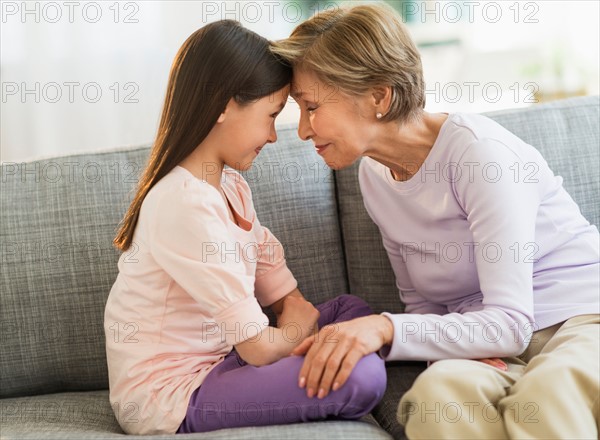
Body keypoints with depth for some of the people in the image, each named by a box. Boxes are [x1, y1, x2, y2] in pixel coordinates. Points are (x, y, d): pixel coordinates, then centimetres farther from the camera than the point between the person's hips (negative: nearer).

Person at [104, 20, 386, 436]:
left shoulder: (230, 184, 6)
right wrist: (297, 332, -2)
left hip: (211, 361, 10)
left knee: (353, 310, 11)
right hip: (169, 399, -10)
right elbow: (261, 348, -23)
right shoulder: (186, 206, -25)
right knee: (362, 376, -22)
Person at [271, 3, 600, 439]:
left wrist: (385, 328, -33)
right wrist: (461, 343, -11)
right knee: (438, 389, -31)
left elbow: (510, 322, -20)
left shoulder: (477, 148, -15)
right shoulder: (373, 174, 7)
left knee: (547, 397, -40)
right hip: (494, 347, 5)